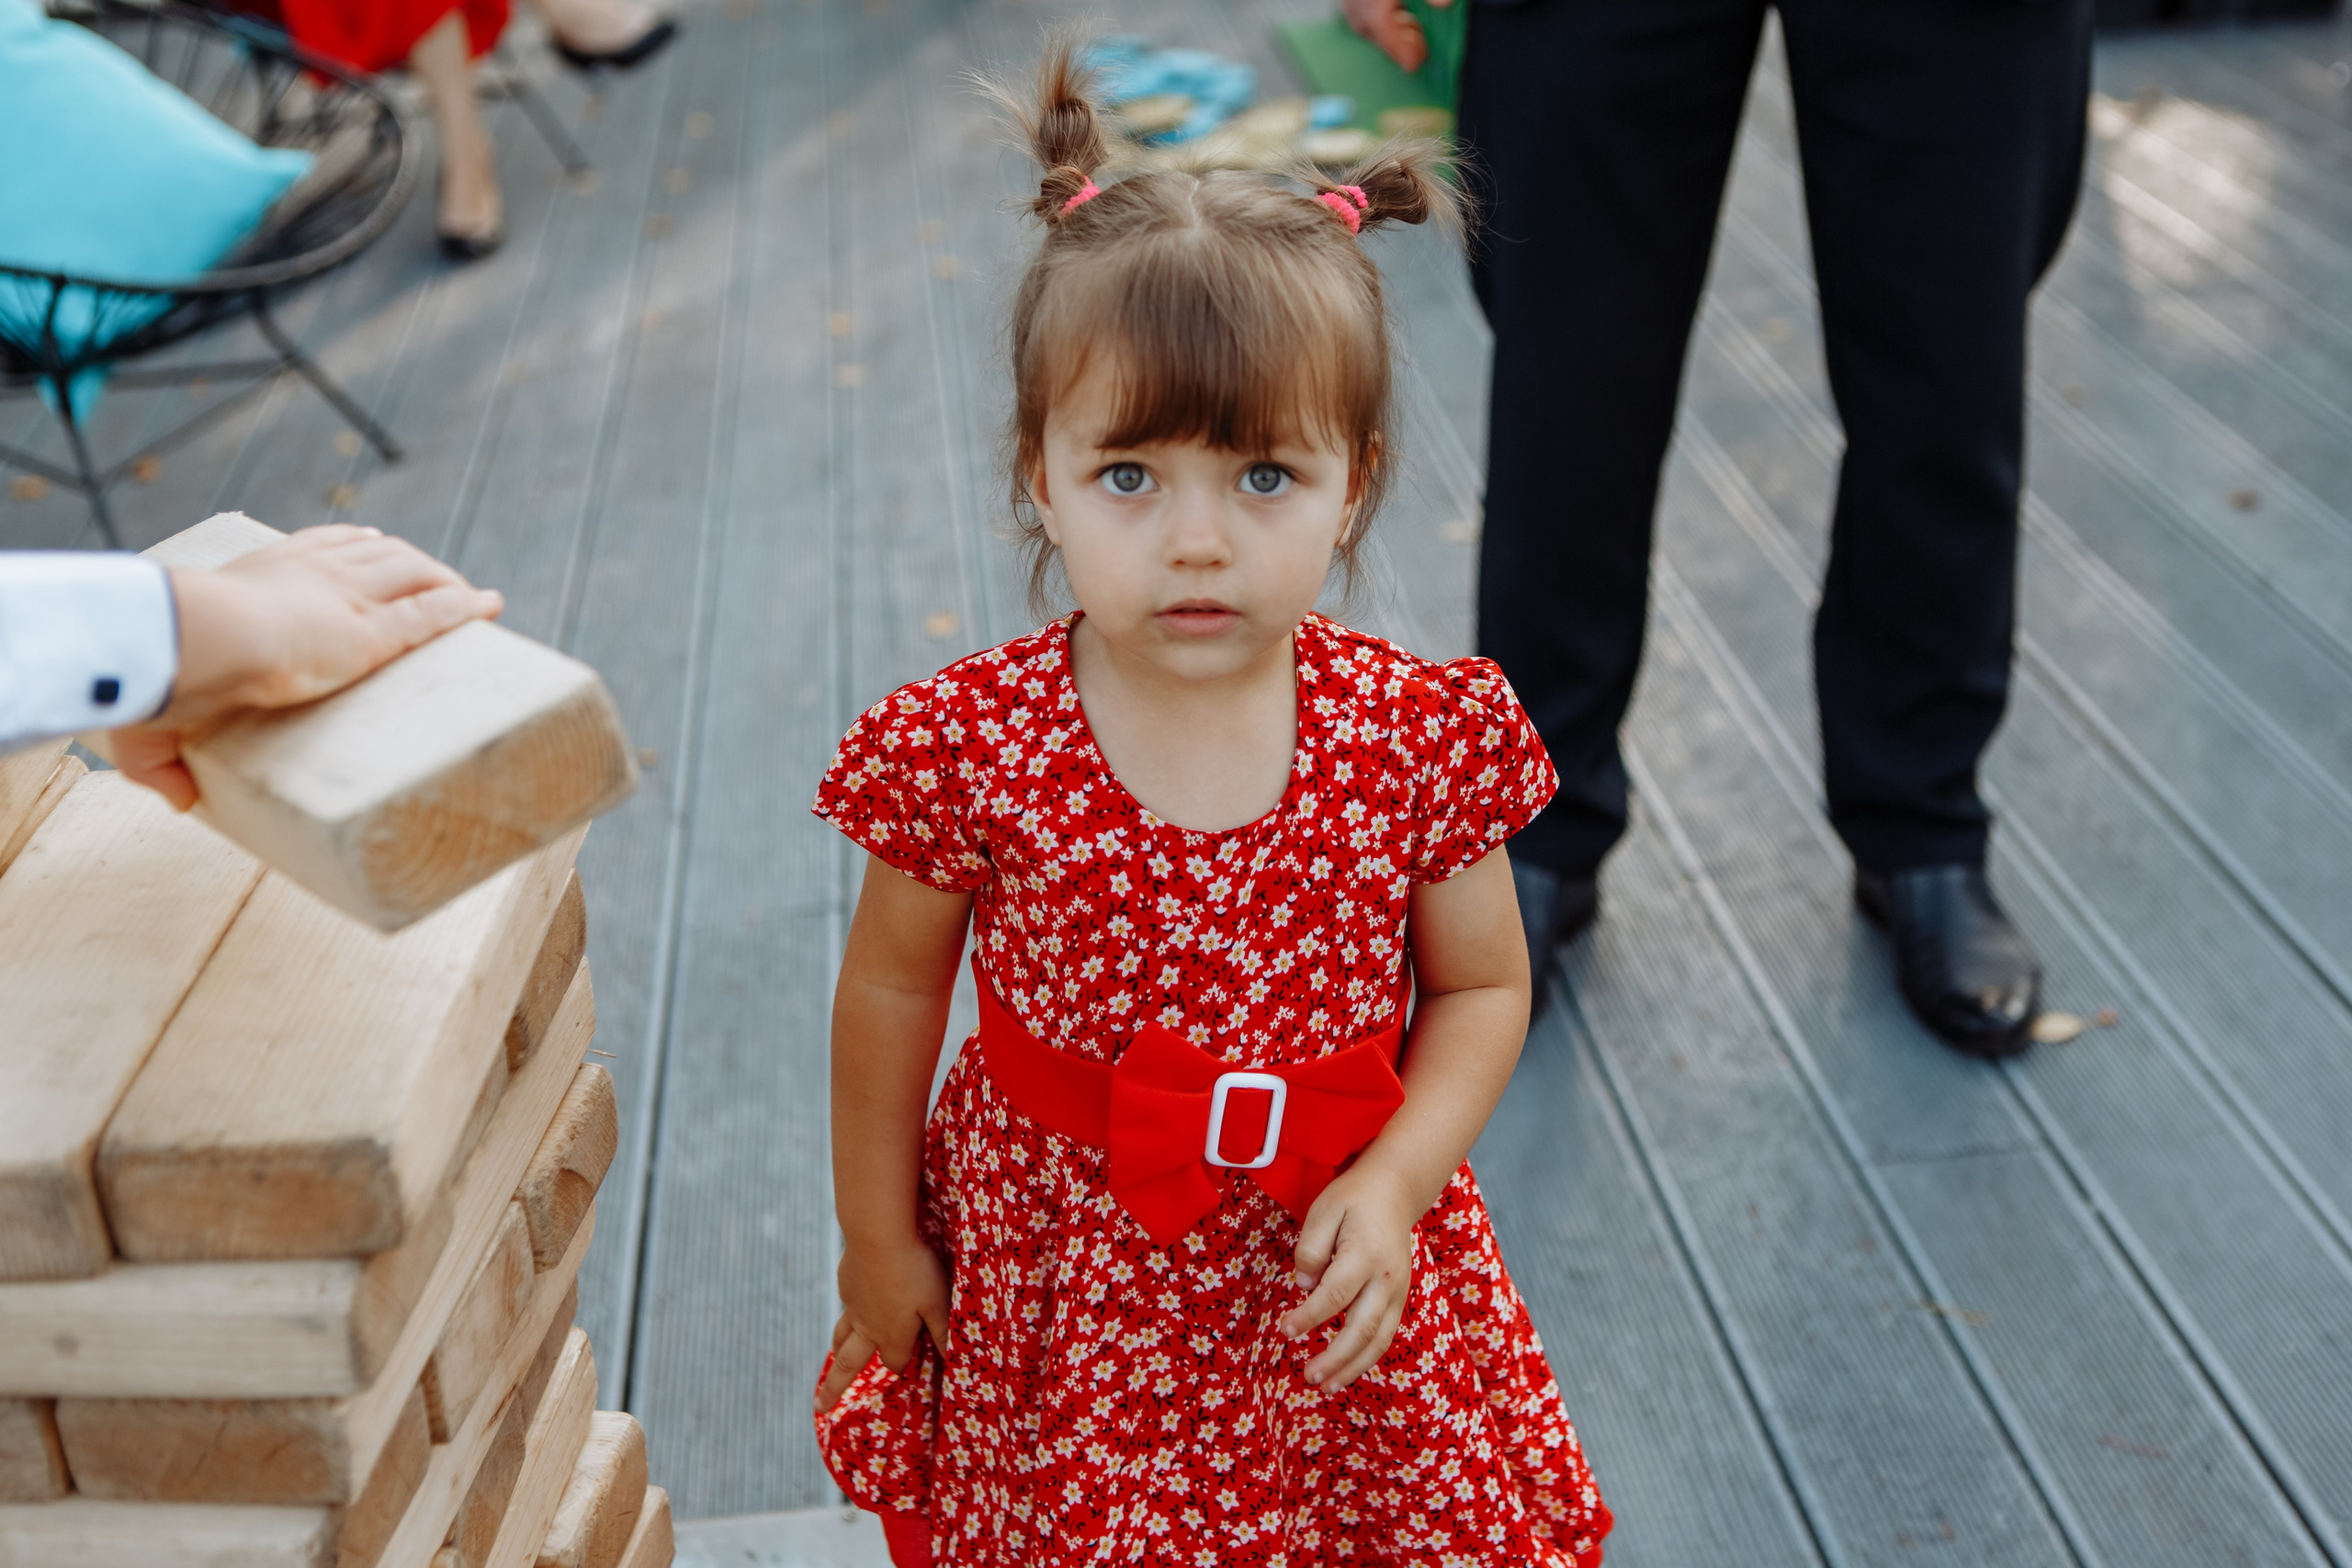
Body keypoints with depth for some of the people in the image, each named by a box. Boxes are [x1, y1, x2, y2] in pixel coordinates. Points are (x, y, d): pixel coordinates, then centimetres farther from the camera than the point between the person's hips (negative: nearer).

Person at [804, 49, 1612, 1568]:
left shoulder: (1420, 739, -16)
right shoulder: (970, 744, -19)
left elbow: (1483, 988, -2)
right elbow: (894, 987, -4)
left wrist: (1398, 1182, -16)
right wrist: (875, 1240, 5)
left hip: (1327, 1276, 1)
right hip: (1057, 1291, -1)